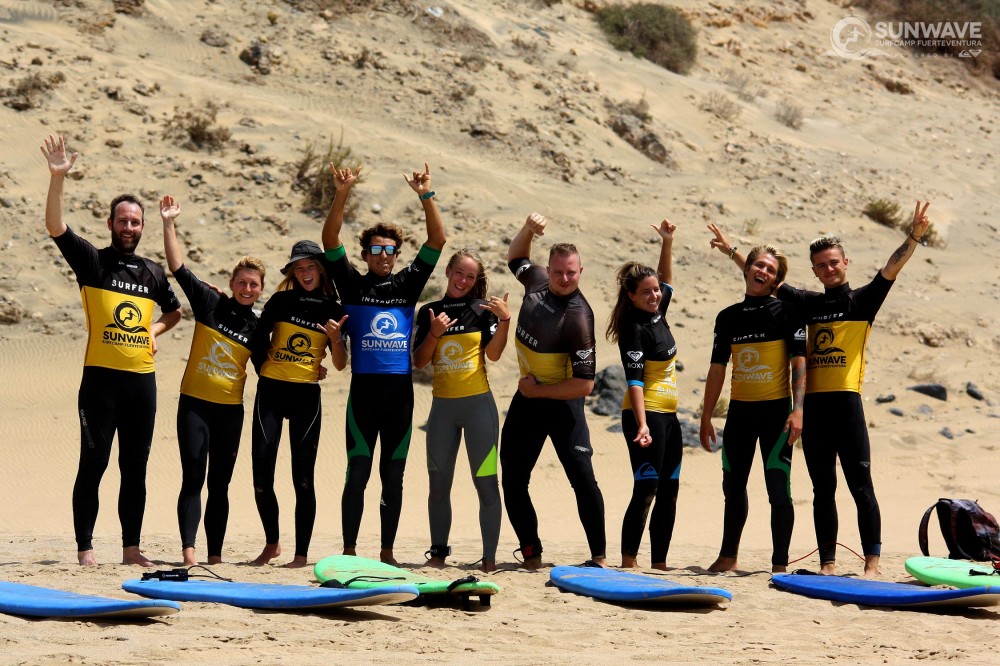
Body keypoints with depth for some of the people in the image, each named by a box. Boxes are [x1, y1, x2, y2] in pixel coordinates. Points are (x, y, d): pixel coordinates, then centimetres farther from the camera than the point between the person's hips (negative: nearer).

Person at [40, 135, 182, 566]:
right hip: (101, 379, -4)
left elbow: (174, 311, 31)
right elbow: (55, 226, -13)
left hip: (142, 380, 4)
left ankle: (131, 548, 16)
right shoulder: (93, 262, 1)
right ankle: (85, 550, 1)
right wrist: (57, 178, -24)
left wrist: (155, 329, 10)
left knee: (135, 468, 9)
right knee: (93, 465, -4)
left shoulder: (152, 273, 14)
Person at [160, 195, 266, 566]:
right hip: (194, 404, -2)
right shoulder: (210, 303, -1)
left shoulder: (257, 327, 6)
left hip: (231, 410, 3)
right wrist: (169, 225, -13)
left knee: (220, 484, 6)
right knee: (193, 479, -8)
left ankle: (215, 555, 9)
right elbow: (178, 268, -6)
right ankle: (188, 550, -12)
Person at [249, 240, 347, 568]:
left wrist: (336, 338, -15)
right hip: (271, 391, 1)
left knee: (303, 477, -2)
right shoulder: (281, 301, 5)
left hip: (306, 395, -1)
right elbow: (258, 339, 13)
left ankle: (301, 554, 2)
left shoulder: (333, 310, 5)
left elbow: (341, 365, 2)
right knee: (261, 474, -3)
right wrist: (262, 367, 7)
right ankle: (271, 543, 16)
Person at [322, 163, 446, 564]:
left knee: (393, 475, 6)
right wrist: (342, 195, -16)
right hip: (363, 389, -2)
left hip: (400, 391, 2)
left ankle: (387, 552, 12)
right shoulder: (353, 285, 5)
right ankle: (349, 551, 3)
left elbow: (437, 240, 4)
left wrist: (426, 196, -8)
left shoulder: (408, 283, 11)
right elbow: (330, 240, -5)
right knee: (357, 474, -2)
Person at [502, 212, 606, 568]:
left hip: (561, 402, -7)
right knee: (513, 479, 8)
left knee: (583, 478, -13)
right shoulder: (538, 281, -4)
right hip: (527, 397, 7)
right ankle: (531, 553, 16)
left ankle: (599, 555, -6)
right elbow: (516, 257, 21)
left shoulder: (578, 317, -24)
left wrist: (538, 391, -15)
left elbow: (584, 384, -25)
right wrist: (528, 228, 1)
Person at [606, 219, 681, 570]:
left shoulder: (657, 314, 11)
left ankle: (658, 561, 12)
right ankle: (628, 562, -11)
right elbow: (634, 380, -20)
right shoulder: (633, 328, -13)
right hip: (645, 414, -9)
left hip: (668, 415, 9)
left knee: (668, 491, 8)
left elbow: (667, 279, 30)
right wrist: (641, 424, -28)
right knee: (645, 489, -12)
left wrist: (667, 243, 17)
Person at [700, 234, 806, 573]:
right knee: (733, 487, 14)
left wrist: (797, 409, -18)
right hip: (739, 410, 5)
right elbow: (717, 369, 12)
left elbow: (799, 363, -8)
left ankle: (780, 564, 1)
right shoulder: (728, 317, 9)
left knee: (778, 488, -6)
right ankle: (728, 555, 28)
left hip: (776, 410, -4)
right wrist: (706, 418, 10)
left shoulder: (786, 311, -3)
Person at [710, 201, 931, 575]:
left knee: (860, 485, -5)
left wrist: (914, 238, -24)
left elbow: (891, 270, -10)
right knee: (822, 488, 8)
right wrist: (732, 252, 27)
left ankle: (872, 563, -6)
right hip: (812, 404, 5)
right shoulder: (809, 304, 17)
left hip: (846, 401, -5)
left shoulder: (862, 300, 5)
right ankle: (827, 562, 11)